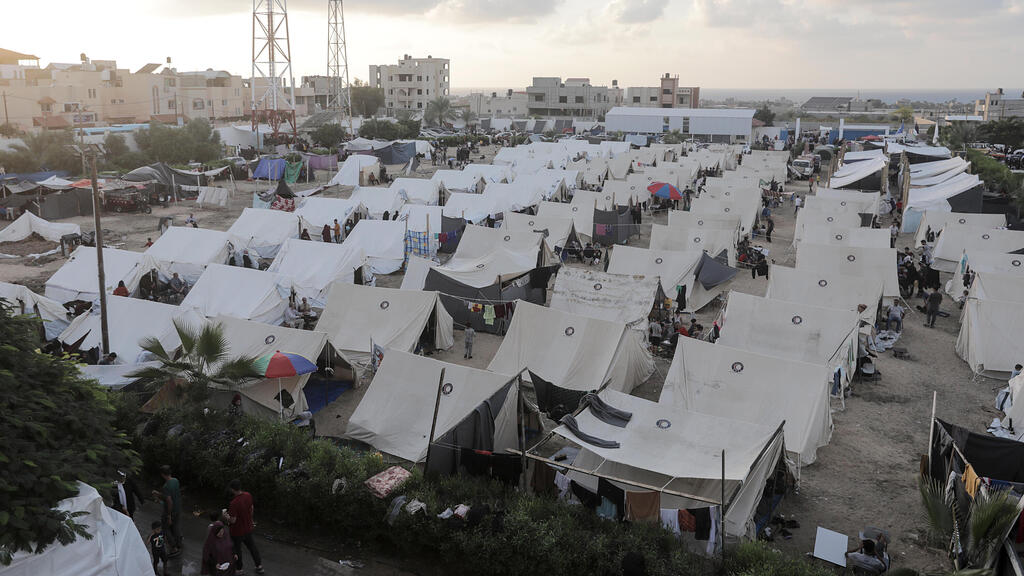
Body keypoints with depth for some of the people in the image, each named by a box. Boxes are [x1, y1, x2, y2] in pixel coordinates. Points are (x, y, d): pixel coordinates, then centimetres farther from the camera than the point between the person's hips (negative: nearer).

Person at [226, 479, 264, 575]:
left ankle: (238, 569, 37)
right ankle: (259, 566, 35)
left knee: (237, 550, 17)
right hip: (248, 528, 6)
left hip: (237, 532, -6)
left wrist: (226, 516, -7)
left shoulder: (234, 503, -34)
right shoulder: (248, 495, -12)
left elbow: (233, 520, -28)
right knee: (251, 546, 24)